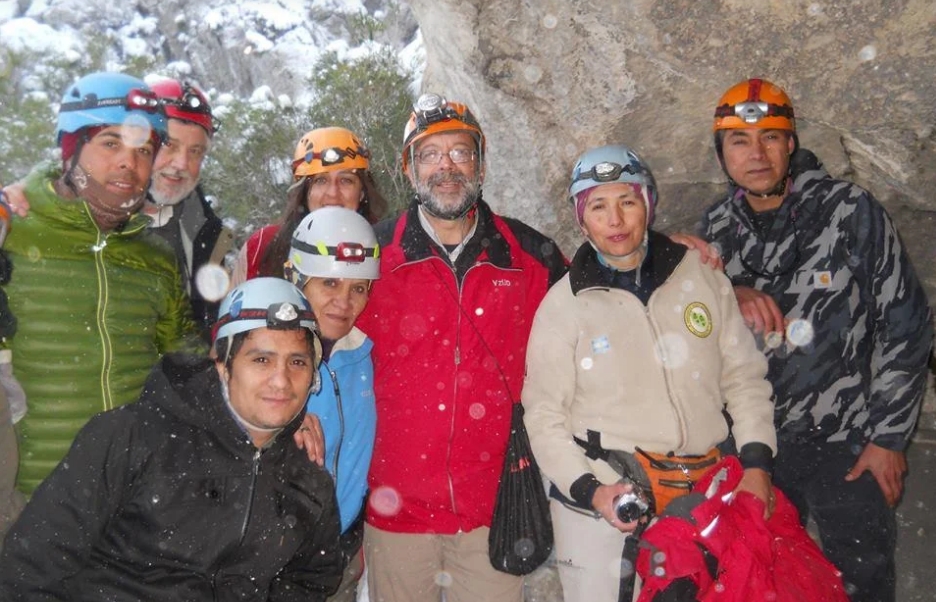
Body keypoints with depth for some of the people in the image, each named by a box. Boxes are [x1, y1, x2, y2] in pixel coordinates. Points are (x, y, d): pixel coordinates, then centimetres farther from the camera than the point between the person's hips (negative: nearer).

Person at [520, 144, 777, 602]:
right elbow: (545, 417, -4)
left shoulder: (700, 273, 2)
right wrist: (589, 490, -15)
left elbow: (743, 375, 7)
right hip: (600, 502, -2)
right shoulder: (562, 304, -5)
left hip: (705, 497, 3)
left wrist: (756, 464, -1)